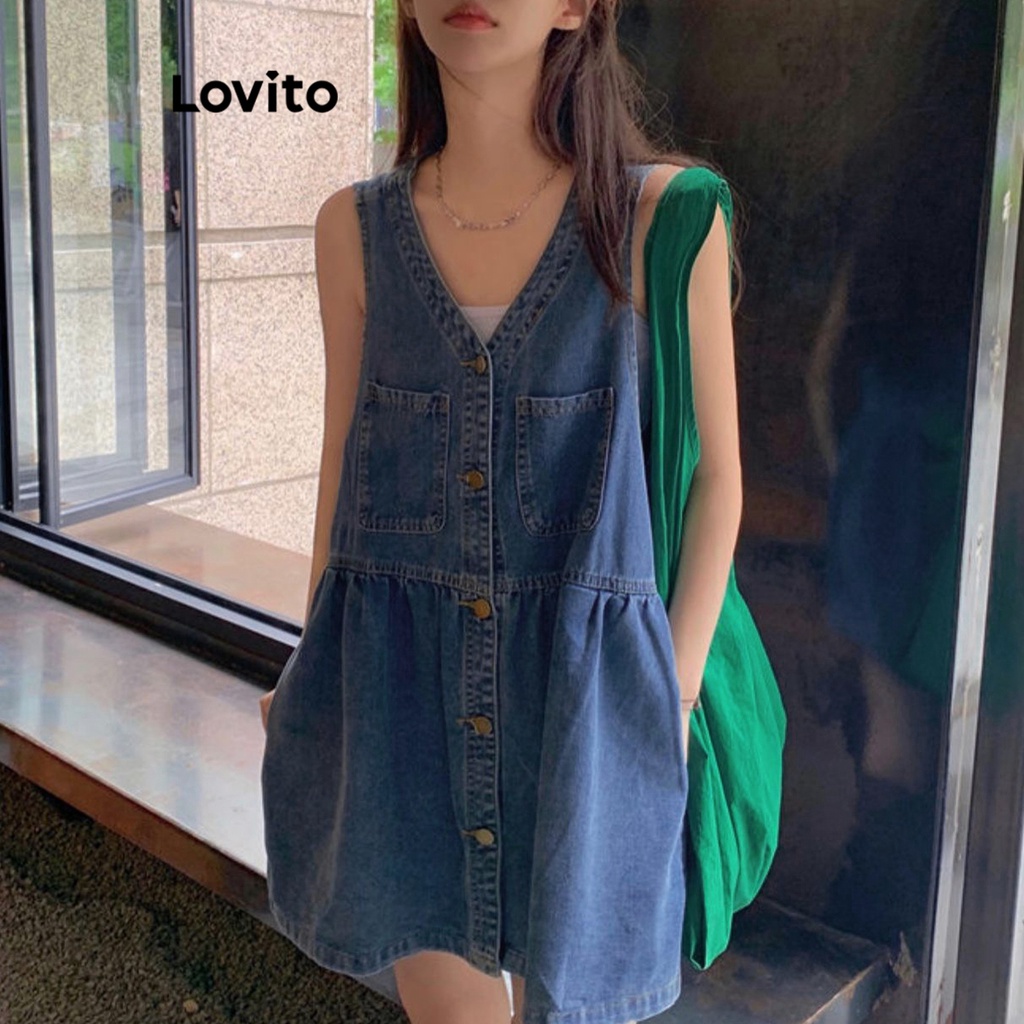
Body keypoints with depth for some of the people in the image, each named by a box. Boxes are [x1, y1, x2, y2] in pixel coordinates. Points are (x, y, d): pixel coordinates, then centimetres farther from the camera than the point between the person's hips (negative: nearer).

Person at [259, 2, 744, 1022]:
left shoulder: (663, 213, -8)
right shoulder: (356, 228, 1)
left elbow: (715, 469, -2)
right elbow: (345, 459, 8)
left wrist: (676, 692, -6)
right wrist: (317, 687, 11)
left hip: (580, 698, -2)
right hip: (403, 689, 3)